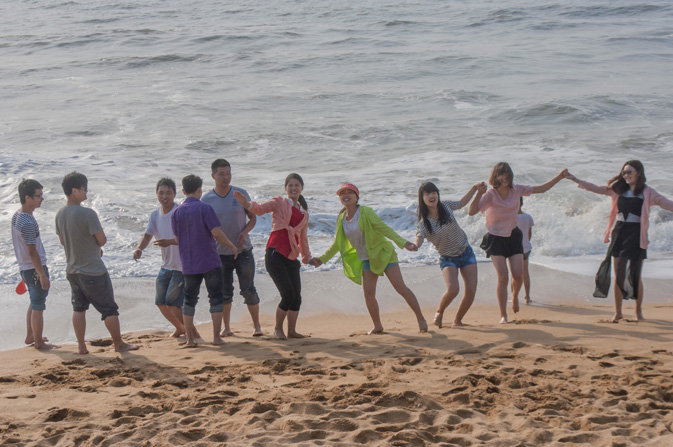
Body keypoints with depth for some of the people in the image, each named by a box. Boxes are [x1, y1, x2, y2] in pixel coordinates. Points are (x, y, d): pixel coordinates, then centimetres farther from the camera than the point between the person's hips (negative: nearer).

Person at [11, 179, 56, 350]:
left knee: (34, 303, 24)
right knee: (38, 307, 3)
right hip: (35, 268, -9)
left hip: (25, 268, 9)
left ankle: (30, 336, 35)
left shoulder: (16, 216, 5)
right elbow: (32, 253, -23)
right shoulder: (28, 223, -25)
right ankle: (39, 342, 14)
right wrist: (43, 276, -18)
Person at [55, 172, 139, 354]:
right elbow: (102, 240, -17)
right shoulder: (88, 214, -22)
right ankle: (119, 344, 15)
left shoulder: (60, 214, 1)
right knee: (109, 308, 6)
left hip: (72, 269, 7)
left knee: (79, 308, 14)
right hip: (93, 271, -7)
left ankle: (81, 346, 17)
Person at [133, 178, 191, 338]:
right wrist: (139, 248, -12)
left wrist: (169, 242, -36)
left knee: (172, 302, -12)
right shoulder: (155, 215, 6)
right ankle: (180, 328, 35)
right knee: (161, 303, 10)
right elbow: (148, 235, 8)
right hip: (166, 265, 7)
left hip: (182, 266, -7)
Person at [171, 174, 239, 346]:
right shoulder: (204, 208, -9)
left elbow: (177, 239, 8)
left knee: (189, 299, 12)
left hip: (188, 263, 4)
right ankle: (216, 337, 0)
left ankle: (190, 337, 11)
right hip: (210, 261, -4)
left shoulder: (177, 212, 3)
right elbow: (216, 232, -16)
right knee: (216, 297, 4)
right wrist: (232, 246, -2)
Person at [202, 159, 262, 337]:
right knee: (224, 292, 6)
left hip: (243, 250, 0)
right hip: (220, 252, 1)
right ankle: (226, 327, 19)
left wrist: (244, 232, -14)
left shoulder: (241, 194, -1)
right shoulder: (207, 200, -2)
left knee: (248, 290, -1)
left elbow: (253, 218, 6)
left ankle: (257, 325, 11)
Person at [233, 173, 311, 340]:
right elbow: (260, 209, -12)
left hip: (292, 258, 6)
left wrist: (307, 256, 36)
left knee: (296, 297, 0)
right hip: (275, 254, -6)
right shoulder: (279, 203, 5)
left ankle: (291, 331, 13)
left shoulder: (304, 214, 20)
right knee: (288, 295, -12)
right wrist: (246, 203, -31)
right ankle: (278, 329, 6)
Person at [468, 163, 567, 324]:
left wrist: (559, 176, 1)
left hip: (513, 236, 4)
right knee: (503, 277, -13)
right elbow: (472, 211, -28)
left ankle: (515, 295, 31)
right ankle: (503, 315, -1)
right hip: (495, 238, -4)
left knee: (518, 276, -6)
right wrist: (479, 194, -41)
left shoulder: (516, 190, -4)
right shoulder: (490, 195, -17)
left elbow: (541, 189, 6)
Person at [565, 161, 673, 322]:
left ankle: (638, 310, 16)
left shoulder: (647, 192, -1)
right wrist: (575, 179, 14)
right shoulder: (618, 190, 9)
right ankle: (618, 312, 10)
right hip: (619, 234, 3)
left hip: (636, 236, -3)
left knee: (635, 275, -1)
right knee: (618, 274, 3)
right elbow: (596, 189, 15)